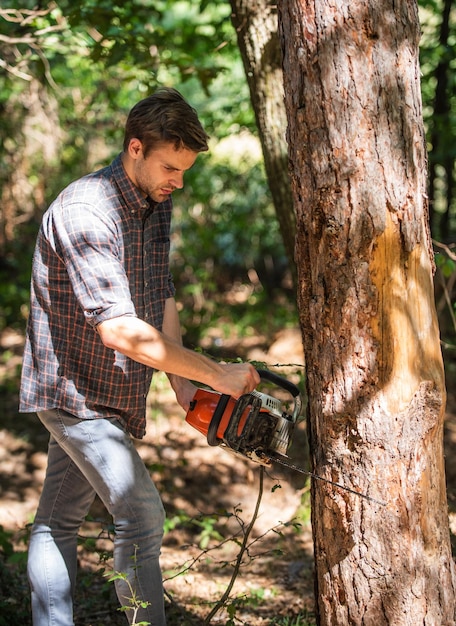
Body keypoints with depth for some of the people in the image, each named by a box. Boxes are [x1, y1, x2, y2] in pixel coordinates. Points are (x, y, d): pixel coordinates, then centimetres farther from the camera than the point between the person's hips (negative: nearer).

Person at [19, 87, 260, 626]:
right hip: (74, 386, -8)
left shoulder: (156, 204, 5)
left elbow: (161, 299, 10)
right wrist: (216, 375, -26)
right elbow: (119, 330, -30)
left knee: (59, 520, 14)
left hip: (110, 394, 8)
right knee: (142, 516, -12)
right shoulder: (85, 211, -25)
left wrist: (181, 385, -1)